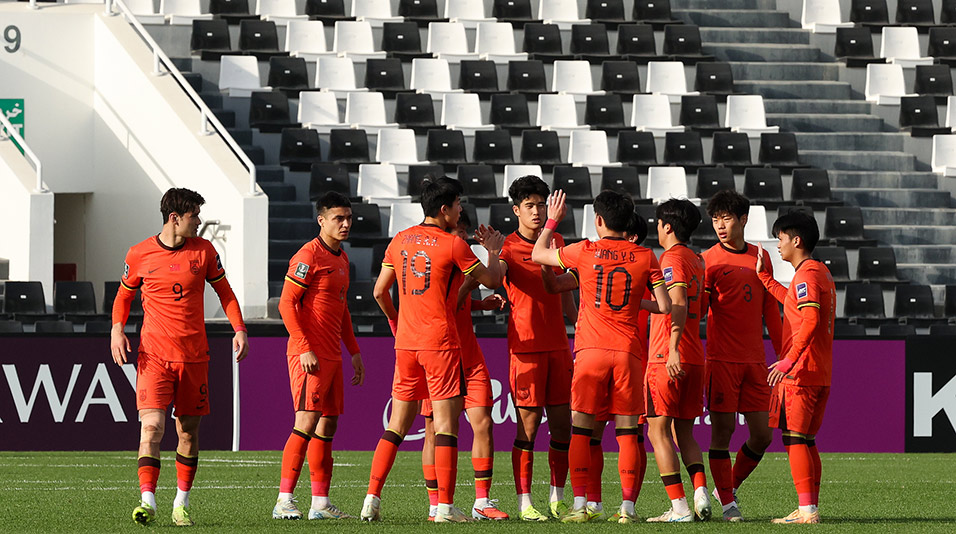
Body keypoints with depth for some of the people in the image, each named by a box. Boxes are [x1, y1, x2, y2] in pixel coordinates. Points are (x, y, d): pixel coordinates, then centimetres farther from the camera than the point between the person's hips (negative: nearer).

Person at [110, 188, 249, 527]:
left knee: (189, 429, 5)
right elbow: (124, 295, 13)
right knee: (152, 426, -15)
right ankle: (148, 502, -18)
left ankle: (182, 503, 15)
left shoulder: (203, 251, 4)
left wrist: (239, 329, 1)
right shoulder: (140, 254, -1)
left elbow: (224, 292, 14)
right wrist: (117, 329, -3)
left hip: (194, 355, 2)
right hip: (153, 355, -2)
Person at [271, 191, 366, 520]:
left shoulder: (342, 258, 17)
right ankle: (284, 502, -15)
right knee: (308, 422, -15)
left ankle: (320, 503, 13)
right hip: (309, 355, -9)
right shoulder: (309, 256, -10)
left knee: (327, 426, 9)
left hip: (332, 356, 9)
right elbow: (286, 304, -14)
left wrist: (354, 351, 22)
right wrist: (305, 348, -20)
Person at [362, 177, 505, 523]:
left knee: (398, 424, 11)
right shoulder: (452, 244, -8)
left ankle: (372, 498, 5)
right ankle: (445, 506, -7)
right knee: (445, 423, -3)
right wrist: (493, 250, 19)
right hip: (440, 342, -6)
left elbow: (379, 291, 13)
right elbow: (491, 280, 1)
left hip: (406, 342, 6)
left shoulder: (400, 241, 8)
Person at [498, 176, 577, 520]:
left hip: (558, 344, 6)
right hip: (526, 346, -6)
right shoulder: (510, 247, -5)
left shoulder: (556, 241, 13)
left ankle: (557, 498, 14)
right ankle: (524, 502, -3)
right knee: (528, 424, -6)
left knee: (562, 423, 5)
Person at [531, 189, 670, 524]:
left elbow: (538, 254, 15)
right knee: (627, 432, 4)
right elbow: (665, 306, 3)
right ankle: (627, 507, -2)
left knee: (581, 430, 3)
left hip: (591, 350, -1)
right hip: (629, 352, 1)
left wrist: (552, 221, 30)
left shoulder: (585, 252, 0)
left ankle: (580, 505, -4)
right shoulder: (645, 257, 3)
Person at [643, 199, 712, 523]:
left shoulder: (672, 258, -9)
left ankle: (679, 507, -11)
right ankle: (701, 493, -6)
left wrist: (674, 348, -28)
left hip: (668, 357, -8)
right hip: (694, 359, 8)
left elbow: (679, 304, -21)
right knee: (684, 432, 13)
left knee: (658, 429, -4)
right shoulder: (696, 260, 17)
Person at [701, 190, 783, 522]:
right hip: (721, 358, -4)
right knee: (722, 429, -6)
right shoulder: (709, 260, -1)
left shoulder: (760, 257, 13)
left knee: (762, 434, 3)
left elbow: (770, 310, 18)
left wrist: (782, 354, 15)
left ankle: (730, 485, 23)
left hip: (754, 360, 4)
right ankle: (727, 503, 1)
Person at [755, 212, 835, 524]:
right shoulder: (822, 273, 17)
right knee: (806, 441, 12)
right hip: (820, 373, 10)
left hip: (800, 371, -10)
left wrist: (790, 360, -29)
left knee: (794, 438, -9)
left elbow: (810, 319, -25)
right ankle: (810, 508, 12)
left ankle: (807, 510, -14)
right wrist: (764, 276, 37)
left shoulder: (806, 274, -13)